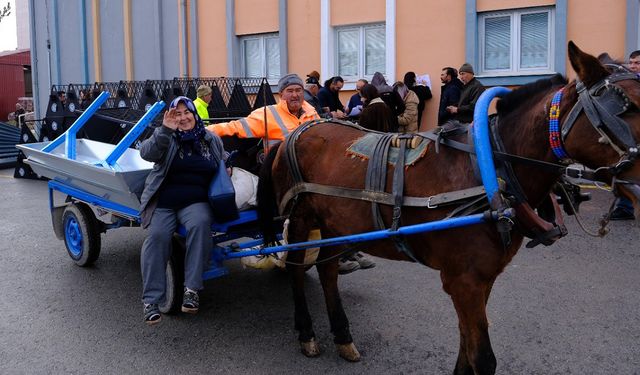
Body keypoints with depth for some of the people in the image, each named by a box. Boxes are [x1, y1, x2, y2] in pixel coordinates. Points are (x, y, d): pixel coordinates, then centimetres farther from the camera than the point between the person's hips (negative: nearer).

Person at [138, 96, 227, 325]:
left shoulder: (211, 140, 15)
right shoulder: (167, 138, 8)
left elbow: (224, 160, 33)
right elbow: (146, 153, -12)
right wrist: (165, 131, -24)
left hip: (196, 201, 1)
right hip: (163, 202, 0)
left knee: (200, 224, -32)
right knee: (157, 235, -25)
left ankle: (192, 289, -28)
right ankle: (151, 300, -18)